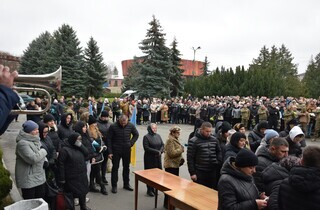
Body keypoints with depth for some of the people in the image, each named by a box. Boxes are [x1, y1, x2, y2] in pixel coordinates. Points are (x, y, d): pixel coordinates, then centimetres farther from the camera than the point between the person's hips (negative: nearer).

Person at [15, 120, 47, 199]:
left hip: (40, 178, 8)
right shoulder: (22, 143, -21)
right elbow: (33, 159, -29)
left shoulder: (35, 140, 7)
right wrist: (43, 151, -14)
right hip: (28, 180, -8)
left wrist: (45, 160, 0)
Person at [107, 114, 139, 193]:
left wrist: (131, 143, -2)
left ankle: (126, 184, 28)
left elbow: (136, 134, 10)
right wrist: (110, 152, -11)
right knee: (115, 168, 5)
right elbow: (109, 139, -9)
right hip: (116, 150, -2)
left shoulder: (131, 126, -7)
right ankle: (114, 185, 16)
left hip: (127, 150, 3)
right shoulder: (113, 126, -14)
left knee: (126, 167, 14)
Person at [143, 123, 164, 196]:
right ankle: (149, 190, 14)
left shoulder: (158, 136, 11)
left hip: (158, 158, 5)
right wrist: (157, 151, -15)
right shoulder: (146, 137, -7)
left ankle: (154, 189, 18)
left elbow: (162, 145, 11)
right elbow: (146, 148, -14)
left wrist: (160, 152, -9)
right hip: (149, 159, -5)